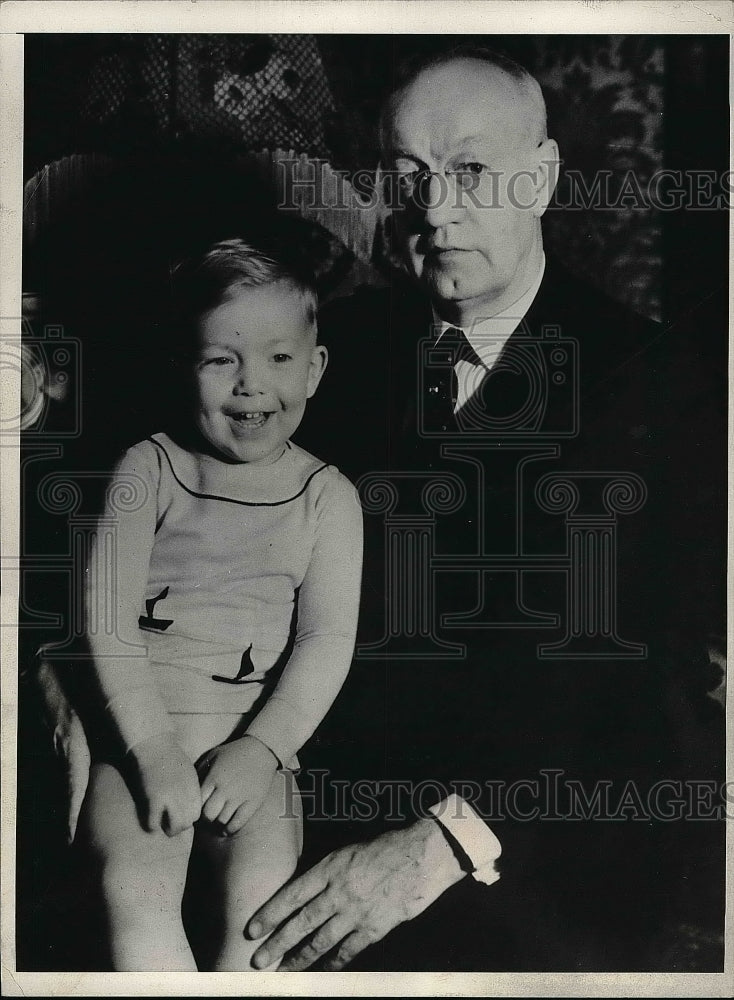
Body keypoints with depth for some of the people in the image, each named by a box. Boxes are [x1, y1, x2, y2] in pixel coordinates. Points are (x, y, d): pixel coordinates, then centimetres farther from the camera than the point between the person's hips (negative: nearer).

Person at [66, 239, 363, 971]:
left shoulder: (327, 497, 5)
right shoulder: (148, 471, 4)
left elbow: (328, 640, -1)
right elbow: (108, 617, -3)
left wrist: (261, 748, -14)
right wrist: (154, 748, -13)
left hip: (253, 745, 0)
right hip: (141, 735, 0)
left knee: (259, 907, -25)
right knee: (136, 894, -26)